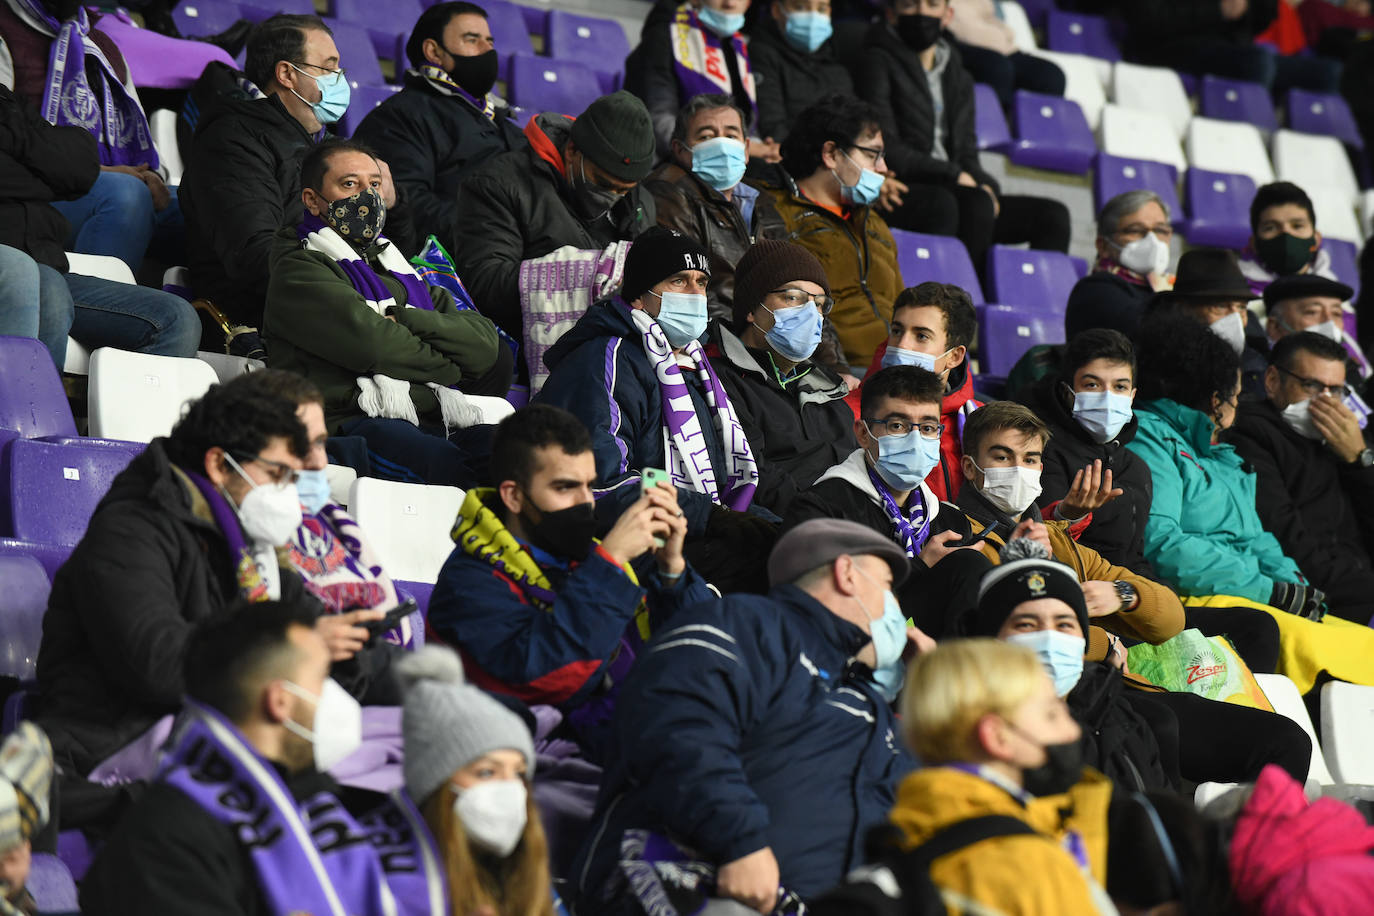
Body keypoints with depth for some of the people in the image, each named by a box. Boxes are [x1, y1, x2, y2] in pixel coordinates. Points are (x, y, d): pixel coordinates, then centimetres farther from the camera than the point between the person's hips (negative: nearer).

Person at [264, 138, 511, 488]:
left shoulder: (398, 269, 32)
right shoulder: (298, 269, 9)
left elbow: (485, 344, 17)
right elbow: (372, 345, -7)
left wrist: (405, 320, 2)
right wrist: (449, 366, 9)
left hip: (435, 420, 6)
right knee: (452, 466, -39)